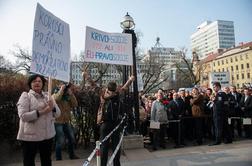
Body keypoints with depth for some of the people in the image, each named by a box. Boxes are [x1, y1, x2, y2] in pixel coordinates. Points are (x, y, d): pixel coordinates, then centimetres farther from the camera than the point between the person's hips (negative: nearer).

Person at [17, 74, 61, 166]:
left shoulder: (47, 96, 8)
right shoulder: (25, 96, -5)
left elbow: (58, 113, 6)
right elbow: (23, 116, -17)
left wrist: (52, 108, -15)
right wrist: (41, 112, -24)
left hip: (48, 135, 4)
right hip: (30, 136, -4)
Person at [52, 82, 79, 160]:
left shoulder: (68, 97, 9)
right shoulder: (55, 95, -6)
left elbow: (75, 104, -4)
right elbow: (56, 99, -31)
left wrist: (70, 93, -9)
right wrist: (62, 89, -23)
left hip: (66, 122, 6)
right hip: (58, 122, -6)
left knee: (72, 139, 14)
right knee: (60, 141, -1)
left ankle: (72, 155, 31)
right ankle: (58, 159, 15)